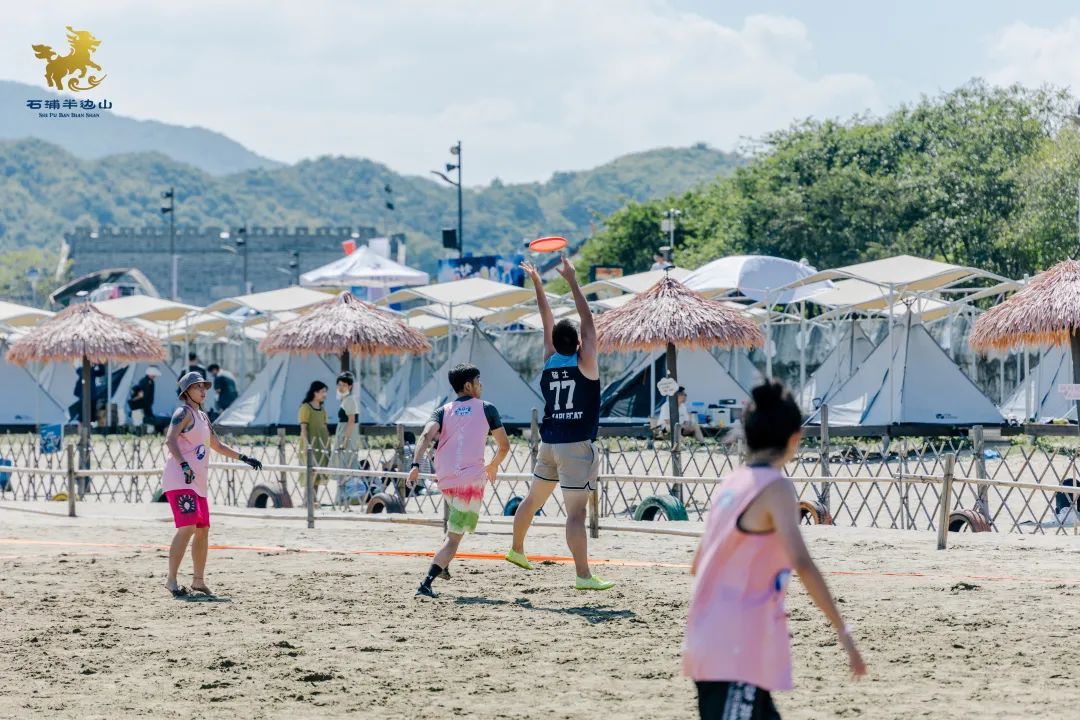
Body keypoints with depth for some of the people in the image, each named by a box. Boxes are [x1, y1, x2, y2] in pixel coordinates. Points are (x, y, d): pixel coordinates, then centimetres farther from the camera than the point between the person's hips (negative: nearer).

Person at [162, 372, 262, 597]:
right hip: (180, 480, -9)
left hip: (199, 483, 9)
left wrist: (244, 458, 29)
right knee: (187, 527, -20)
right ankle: (171, 580, -19)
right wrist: (184, 465, -35)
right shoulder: (184, 412, -7)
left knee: (203, 530, 11)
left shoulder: (203, 417, 21)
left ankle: (198, 580, 21)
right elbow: (170, 439, -23)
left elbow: (217, 446, 33)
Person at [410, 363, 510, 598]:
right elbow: (504, 445, 10)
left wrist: (416, 465, -14)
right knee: (454, 538, -5)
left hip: (444, 480, 5)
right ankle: (426, 584, -21)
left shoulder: (443, 411, 14)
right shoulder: (486, 408, 8)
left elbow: (427, 434, -6)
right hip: (471, 479, -5)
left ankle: (443, 566, 26)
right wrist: (494, 465, 29)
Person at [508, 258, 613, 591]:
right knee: (575, 511, -11)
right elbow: (588, 321, -10)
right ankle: (583, 576, -13)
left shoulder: (549, 361, 4)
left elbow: (548, 323, 13)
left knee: (534, 498, 23)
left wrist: (537, 283, 19)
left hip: (549, 443, 6)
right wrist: (572, 281, -8)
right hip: (577, 445, -6)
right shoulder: (584, 363, -10)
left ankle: (516, 549, 40)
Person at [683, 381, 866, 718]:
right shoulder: (776, 488, -11)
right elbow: (802, 563, -23)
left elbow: (698, 565, 22)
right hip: (738, 652, -9)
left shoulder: (731, 484, 12)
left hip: (709, 645, 9)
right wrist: (843, 632, -22)